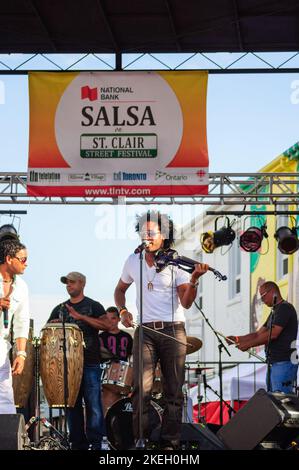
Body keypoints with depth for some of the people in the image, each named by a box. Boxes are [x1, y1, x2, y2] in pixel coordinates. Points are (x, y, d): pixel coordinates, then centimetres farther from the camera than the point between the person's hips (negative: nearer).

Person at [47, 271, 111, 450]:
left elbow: (107, 324, -10)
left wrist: (81, 317, -16)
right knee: (72, 405, 4)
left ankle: (95, 443, -5)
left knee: (93, 404, -7)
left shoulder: (93, 306, 5)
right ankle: (78, 443, 8)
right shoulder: (60, 309, 17)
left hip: (90, 363, -4)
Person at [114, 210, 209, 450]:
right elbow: (120, 289, 24)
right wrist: (123, 311, 7)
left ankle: (170, 443, 9)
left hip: (174, 331, -1)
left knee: (174, 392, 2)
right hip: (145, 331, 1)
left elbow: (186, 302, -9)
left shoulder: (175, 263, -1)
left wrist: (194, 280, -26)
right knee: (142, 389, -12)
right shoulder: (133, 261, 7)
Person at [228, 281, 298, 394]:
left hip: (284, 362, -10)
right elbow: (258, 334, 22)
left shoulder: (285, 308, -9)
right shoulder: (275, 312, 22)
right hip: (274, 363, 10)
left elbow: (272, 334, -18)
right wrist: (237, 339, 8)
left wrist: (248, 344, -12)